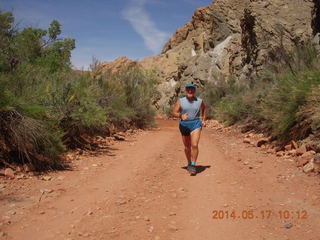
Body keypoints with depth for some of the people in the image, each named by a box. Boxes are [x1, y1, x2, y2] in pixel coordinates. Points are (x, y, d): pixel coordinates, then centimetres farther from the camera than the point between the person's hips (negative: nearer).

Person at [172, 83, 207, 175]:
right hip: (184, 125, 1)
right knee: (187, 147, 12)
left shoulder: (199, 101, 2)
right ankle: (189, 163, 34)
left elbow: (204, 109, 21)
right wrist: (181, 116, -22)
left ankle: (193, 166, -10)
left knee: (194, 145, -18)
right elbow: (174, 112, -3)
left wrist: (203, 120, 14)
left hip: (196, 124, -1)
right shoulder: (180, 101, -2)